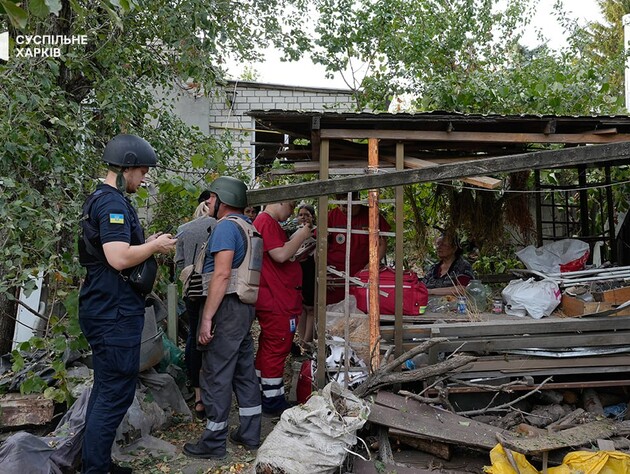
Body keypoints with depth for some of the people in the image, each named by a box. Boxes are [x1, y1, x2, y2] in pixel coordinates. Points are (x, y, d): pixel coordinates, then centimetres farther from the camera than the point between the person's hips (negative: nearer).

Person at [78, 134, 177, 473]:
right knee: (116, 394, -4)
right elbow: (119, 258, -28)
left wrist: (147, 243, 12)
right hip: (115, 314, -11)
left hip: (105, 310, 11)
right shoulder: (113, 203, -17)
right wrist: (155, 246, -13)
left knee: (105, 389, 18)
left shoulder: (99, 199, 16)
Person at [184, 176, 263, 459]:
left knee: (216, 376, -2)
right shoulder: (248, 228, 18)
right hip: (246, 307, 10)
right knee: (245, 372, 15)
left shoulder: (226, 226, -11)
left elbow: (222, 273, -20)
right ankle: (250, 434, 24)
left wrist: (207, 318, -21)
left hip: (228, 308, -10)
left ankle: (214, 443, 7)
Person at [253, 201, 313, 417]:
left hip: (277, 299, 11)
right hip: (276, 301, -11)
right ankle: (273, 402, 5)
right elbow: (280, 255, -22)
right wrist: (300, 236, -12)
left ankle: (261, 395, 27)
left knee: (268, 348, 17)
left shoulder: (267, 222, 18)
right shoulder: (267, 222, -14)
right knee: (277, 348, -4)